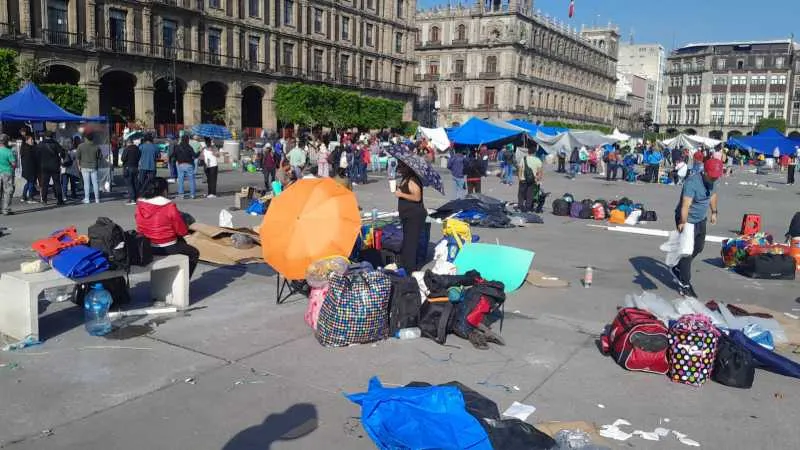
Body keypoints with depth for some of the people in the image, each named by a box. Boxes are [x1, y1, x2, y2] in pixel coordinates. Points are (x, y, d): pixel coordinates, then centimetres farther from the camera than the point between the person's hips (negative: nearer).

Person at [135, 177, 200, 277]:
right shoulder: (169, 207, -18)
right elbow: (182, 231, -12)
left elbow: (140, 228, 8)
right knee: (194, 253, 18)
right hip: (166, 248, -6)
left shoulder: (139, 206, -2)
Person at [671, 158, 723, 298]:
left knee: (698, 248, 22)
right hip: (687, 220, -8)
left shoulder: (712, 180, -6)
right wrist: (683, 222, -56)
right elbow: (685, 205, -44)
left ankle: (678, 268, 41)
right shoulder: (692, 182, -31)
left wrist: (714, 212, 18)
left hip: (701, 220, 9)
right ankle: (684, 285, 2)